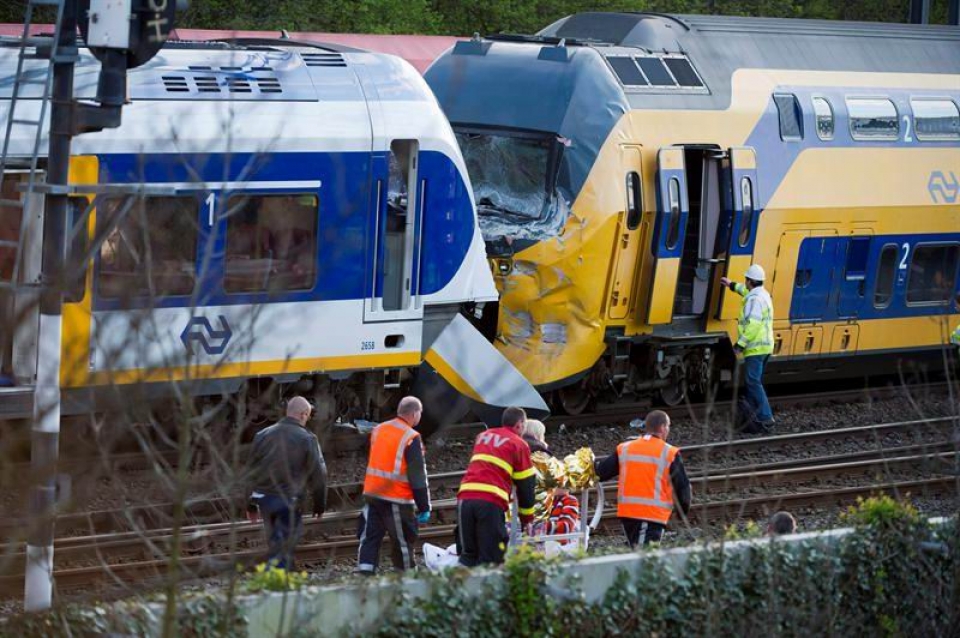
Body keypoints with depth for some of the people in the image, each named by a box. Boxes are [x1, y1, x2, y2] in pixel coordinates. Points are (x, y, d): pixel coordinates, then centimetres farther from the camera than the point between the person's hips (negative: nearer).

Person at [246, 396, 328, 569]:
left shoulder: (263, 435, 9)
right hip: (289, 500, -5)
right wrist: (320, 504, 7)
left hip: (263, 497, 5)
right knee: (284, 547, -4)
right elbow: (317, 474, -4)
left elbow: (251, 470, 12)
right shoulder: (307, 439, -6)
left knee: (275, 542, 18)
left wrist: (251, 503, 17)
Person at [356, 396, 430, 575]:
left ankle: (364, 573, -4)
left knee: (369, 539, 5)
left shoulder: (378, 430, 10)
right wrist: (424, 508, -7)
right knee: (404, 542, 5)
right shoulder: (411, 438, -11)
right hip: (397, 499, -6)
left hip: (371, 493, 6)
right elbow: (417, 476, -11)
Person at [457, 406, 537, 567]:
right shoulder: (519, 445, 10)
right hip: (491, 502, -5)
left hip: (465, 497, 5)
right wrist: (526, 518, 24)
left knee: (467, 555, 9)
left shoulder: (482, 436, 26)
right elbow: (525, 485, 14)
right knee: (491, 558, -5)